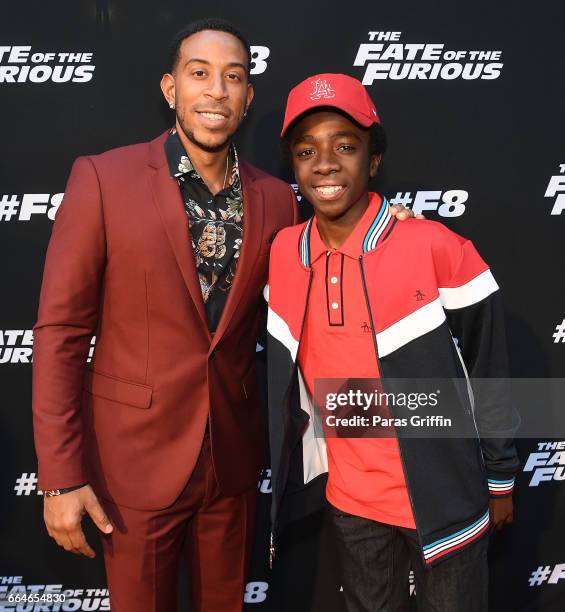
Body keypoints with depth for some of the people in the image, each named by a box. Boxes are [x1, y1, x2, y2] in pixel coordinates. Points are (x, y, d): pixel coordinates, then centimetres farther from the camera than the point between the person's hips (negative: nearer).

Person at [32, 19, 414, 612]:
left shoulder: (276, 199, -1)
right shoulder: (103, 179, -12)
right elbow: (60, 329, -11)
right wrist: (60, 475, -12)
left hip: (234, 456, 3)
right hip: (136, 458, -3)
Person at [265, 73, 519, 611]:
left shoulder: (436, 248, -17)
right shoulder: (280, 257, -5)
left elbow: (487, 373, -8)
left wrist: (499, 478, -1)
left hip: (442, 495, -3)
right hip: (350, 499, 4)